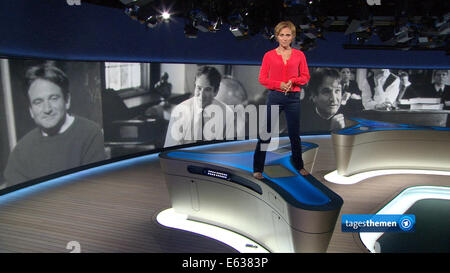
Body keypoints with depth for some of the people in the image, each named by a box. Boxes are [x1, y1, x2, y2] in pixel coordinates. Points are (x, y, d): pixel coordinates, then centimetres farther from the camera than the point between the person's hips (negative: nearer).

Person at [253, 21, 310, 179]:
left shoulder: (299, 55, 5)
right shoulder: (269, 55, 1)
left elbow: (305, 77, 7)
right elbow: (262, 79, 0)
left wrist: (292, 80, -12)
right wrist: (280, 84, -14)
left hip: (293, 97, 1)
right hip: (275, 97, -1)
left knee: (294, 134, 11)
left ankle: (299, 165, 30)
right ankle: (258, 168, 12)